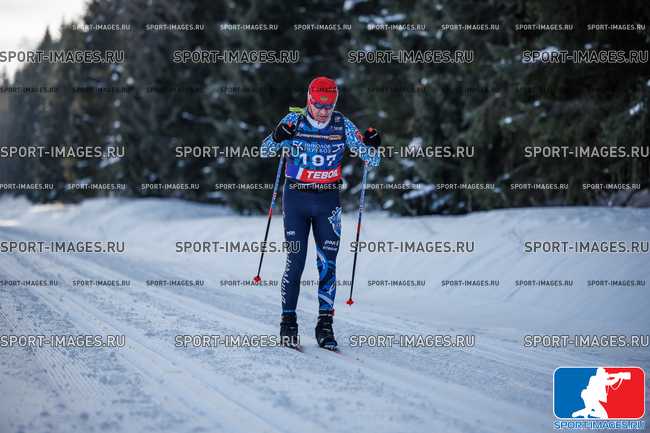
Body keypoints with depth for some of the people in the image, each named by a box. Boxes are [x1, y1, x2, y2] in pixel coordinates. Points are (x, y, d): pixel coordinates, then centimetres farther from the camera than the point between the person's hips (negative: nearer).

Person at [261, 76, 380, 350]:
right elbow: (265, 151, -6)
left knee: (327, 263, -3)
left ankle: (325, 324, 2)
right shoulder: (294, 121, -4)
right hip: (296, 197, -1)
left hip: (328, 200, 1)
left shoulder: (342, 125, -1)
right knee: (295, 261, -4)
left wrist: (371, 146, -23)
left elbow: (372, 161, 0)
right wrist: (278, 138, -28)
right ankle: (288, 320, 6)